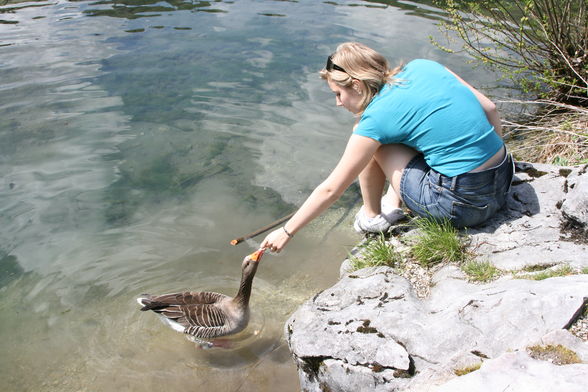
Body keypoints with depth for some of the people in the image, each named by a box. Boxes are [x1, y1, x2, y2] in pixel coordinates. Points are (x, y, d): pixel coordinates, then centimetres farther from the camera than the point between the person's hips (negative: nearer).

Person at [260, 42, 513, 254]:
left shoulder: (378, 117, -12)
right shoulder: (422, 67, 4)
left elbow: (330, 190, -6)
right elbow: (490, 110, 7)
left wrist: (286, 232, 5)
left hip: (463, 205, -7)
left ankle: (372, 217, 17)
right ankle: (392, 204, 22)